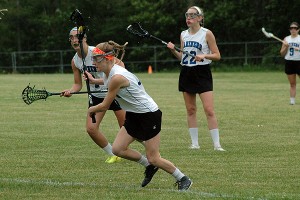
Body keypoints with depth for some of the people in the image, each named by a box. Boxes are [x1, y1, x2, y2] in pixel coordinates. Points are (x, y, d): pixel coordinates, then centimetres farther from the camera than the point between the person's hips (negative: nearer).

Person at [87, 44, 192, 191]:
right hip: (134, 116, 9)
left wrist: (91, 110, 2)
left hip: (149, 115, -9)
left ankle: (183, 179, 12)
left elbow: (104, 106, -17)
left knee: (153, 158, -6)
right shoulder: (109, 74, 3)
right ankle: (149, 167, 18)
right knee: (118, 148, -1)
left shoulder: (116, 78, -26)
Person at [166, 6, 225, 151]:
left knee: (209, 110, -12)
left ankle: (217, 144, -10)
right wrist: (173, 50, -1)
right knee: (190, 110, 6)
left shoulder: (206, 34, -5)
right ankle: (195, 143, 11)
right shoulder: (183, 34, 10)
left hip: (202, 73, -5)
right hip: (186, 73, 5)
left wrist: (204, 55, -21)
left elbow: (217, 56, -4)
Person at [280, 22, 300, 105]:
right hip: (289, 62, 3)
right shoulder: (286, 39, 12)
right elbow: (282, 53, 12)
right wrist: (285, 47, -6)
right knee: (292, 83, 4)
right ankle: (292, 100, 4)